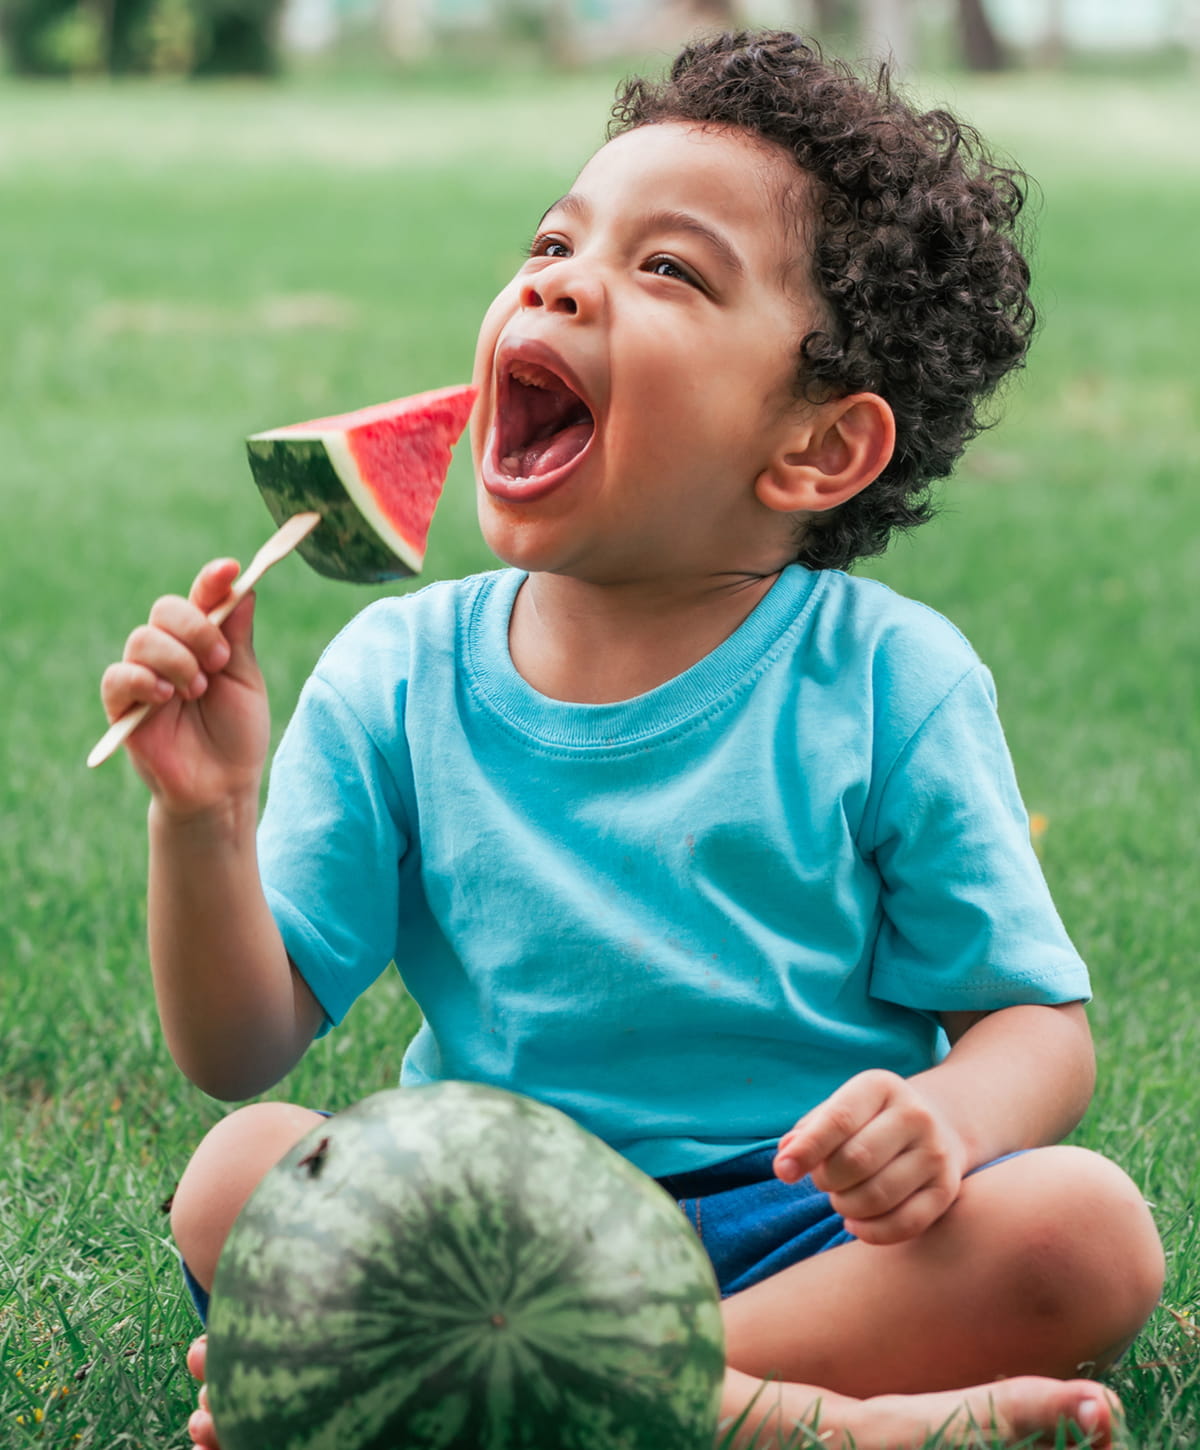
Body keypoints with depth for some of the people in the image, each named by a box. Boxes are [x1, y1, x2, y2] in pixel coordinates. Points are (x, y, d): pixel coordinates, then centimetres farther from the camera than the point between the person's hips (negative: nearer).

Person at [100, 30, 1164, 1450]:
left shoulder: (888, 680, -5)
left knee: (1087, 1227, -27)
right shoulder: (397, 681, 1)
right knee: (237, 1176, -25)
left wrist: (945, 1118, -26)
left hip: (807, 1230, -1)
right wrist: (202, 818, -18)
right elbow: (241, 1049, 0)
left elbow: (1037, 1026, -3)